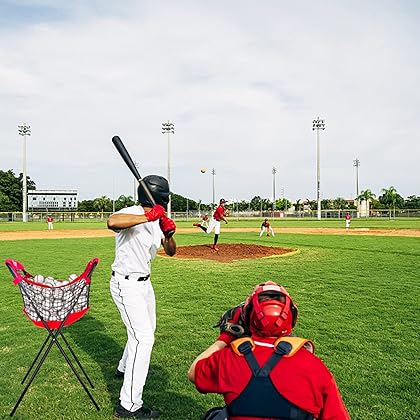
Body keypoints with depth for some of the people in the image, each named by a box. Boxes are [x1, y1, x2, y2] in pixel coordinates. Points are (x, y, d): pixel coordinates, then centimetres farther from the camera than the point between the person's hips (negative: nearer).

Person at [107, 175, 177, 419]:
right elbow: (112, 222, -46)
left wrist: (168, 234, -17)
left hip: (144, 282, 9)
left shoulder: (159, 220, 3)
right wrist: (147, 217, -44)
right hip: (126, 285, -9)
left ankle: (125, 368, 51)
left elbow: (171, 252, 2)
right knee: (144, 338, -12)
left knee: (147, 329, 25)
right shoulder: (131, 215, -22)